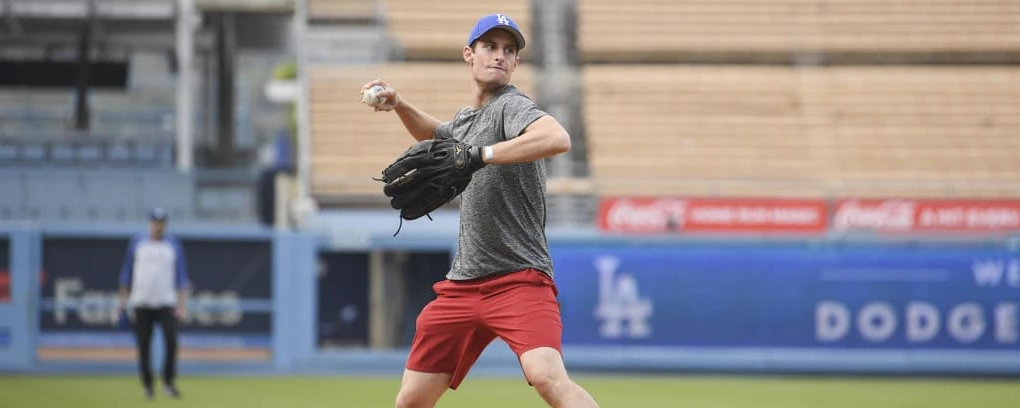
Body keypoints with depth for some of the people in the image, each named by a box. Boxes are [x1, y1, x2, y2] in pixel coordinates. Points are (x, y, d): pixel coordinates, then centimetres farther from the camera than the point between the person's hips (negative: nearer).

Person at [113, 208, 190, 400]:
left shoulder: (173, 245, 7)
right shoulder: (137, 243, 7)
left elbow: (181, 276, 5)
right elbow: (127, 273, 12)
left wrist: (182, 305, -4)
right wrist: (122, 301, 7)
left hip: (166, 303, -1)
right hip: (141, 303, 1)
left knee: (171, 341, -15)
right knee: (143, 346, 0)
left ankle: (168, 382, -2)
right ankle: (148, 386, 11)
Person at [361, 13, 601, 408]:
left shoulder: (512, 106, -9)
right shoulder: (464, 119, 17)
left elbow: (558, 139, -32)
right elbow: (437, 135, 43)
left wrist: (478, 155, -34)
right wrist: (399, 105, 25)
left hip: (519, 278, -8)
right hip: (463, 283, 8)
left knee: (546, 375, -31)